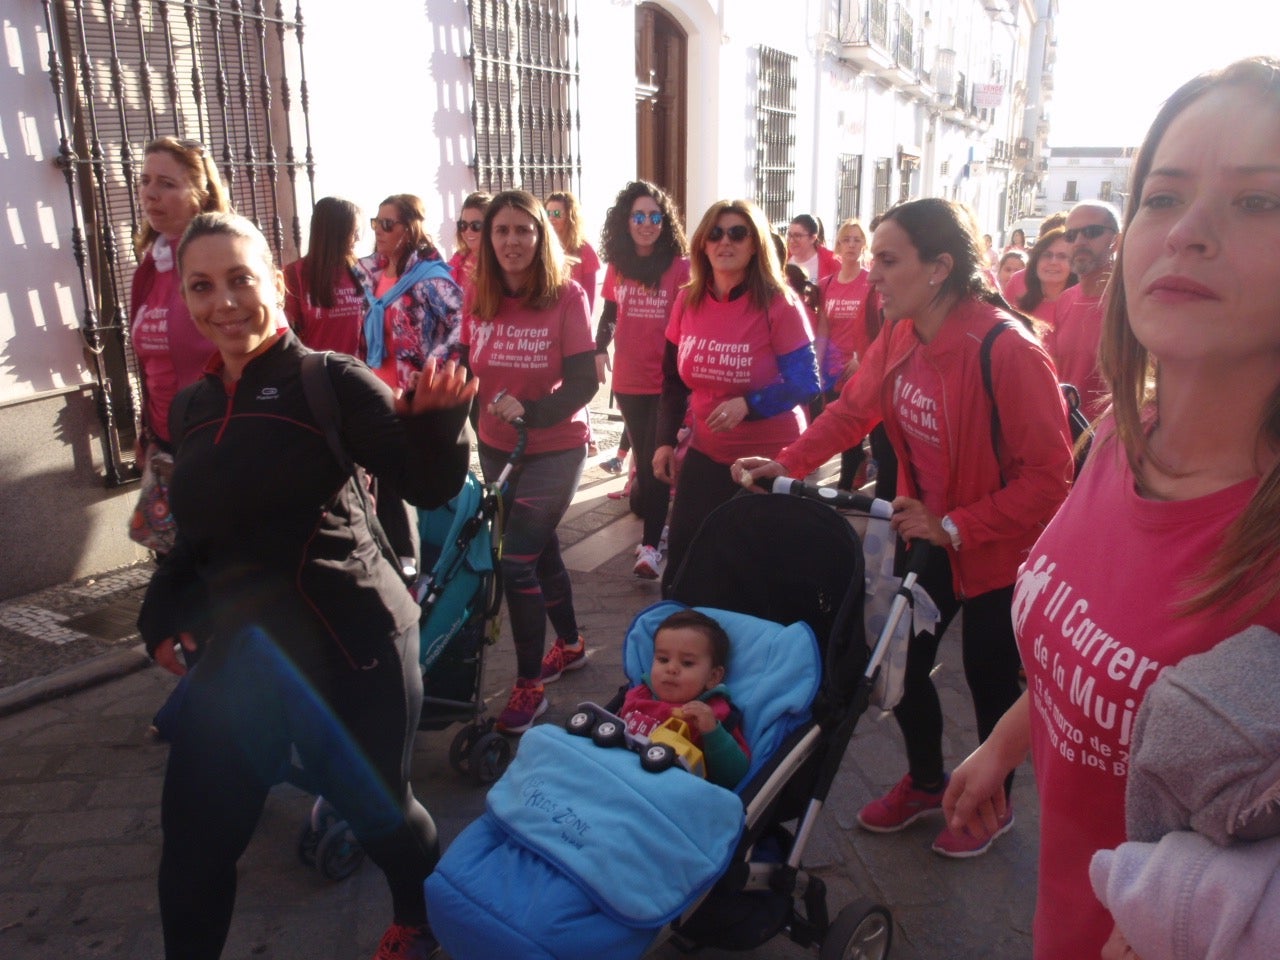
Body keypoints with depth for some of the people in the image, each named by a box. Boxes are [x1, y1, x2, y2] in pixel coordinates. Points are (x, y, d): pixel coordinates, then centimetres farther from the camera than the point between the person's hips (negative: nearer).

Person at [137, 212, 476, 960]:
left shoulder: (332, 382, -10)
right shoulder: (194, 406, 8)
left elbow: (432, 487, -18)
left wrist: (439, 419, -37)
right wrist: (164, 613, 8)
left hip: (350, 643, -5)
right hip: (242, 645, 5)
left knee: (377, 807, 14)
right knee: (196, 836, 11)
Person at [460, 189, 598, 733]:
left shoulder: (566, 296, -13)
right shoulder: (477, 298, 0)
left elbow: (583, 382, -16)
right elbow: (464, 370, 4)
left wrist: (531, 412, -29)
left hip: (555, 449, -5)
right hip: (497, 448, 5)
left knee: (516, 561, -9)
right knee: (540, 548, 19)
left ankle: (529, 685, 8)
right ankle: (570, 644, 41)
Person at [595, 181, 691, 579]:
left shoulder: (680, 267, -9)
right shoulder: (617, 265, 5)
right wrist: (599, 349, 5)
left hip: (667, 380, -4)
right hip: (628, 379, 4)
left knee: (656, 460, -4)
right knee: (642, 454, 17)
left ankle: (651, 544, -2)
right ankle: (650, 507, 35)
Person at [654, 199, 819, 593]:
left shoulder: (779, 305, -14)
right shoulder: (687, 301, 0)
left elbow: (805, 382, -13)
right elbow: (674, 380, 10)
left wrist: (748, 405, -28)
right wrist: (665, 440, 3)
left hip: (770, 456, -4)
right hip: (706, 452, 4)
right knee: (682, 556, 8)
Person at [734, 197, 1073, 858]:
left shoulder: (1007, 350, -29)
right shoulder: (900, 337, -7)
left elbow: (1049, 475, -26)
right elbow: (852, 408, 4)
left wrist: (956, 526, -25)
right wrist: (788, 462, -8)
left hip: (1000, 548, -6)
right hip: (931, 531, 6)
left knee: (989, 678, 12)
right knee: (902, 659, 14)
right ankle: (925, 781, 42)